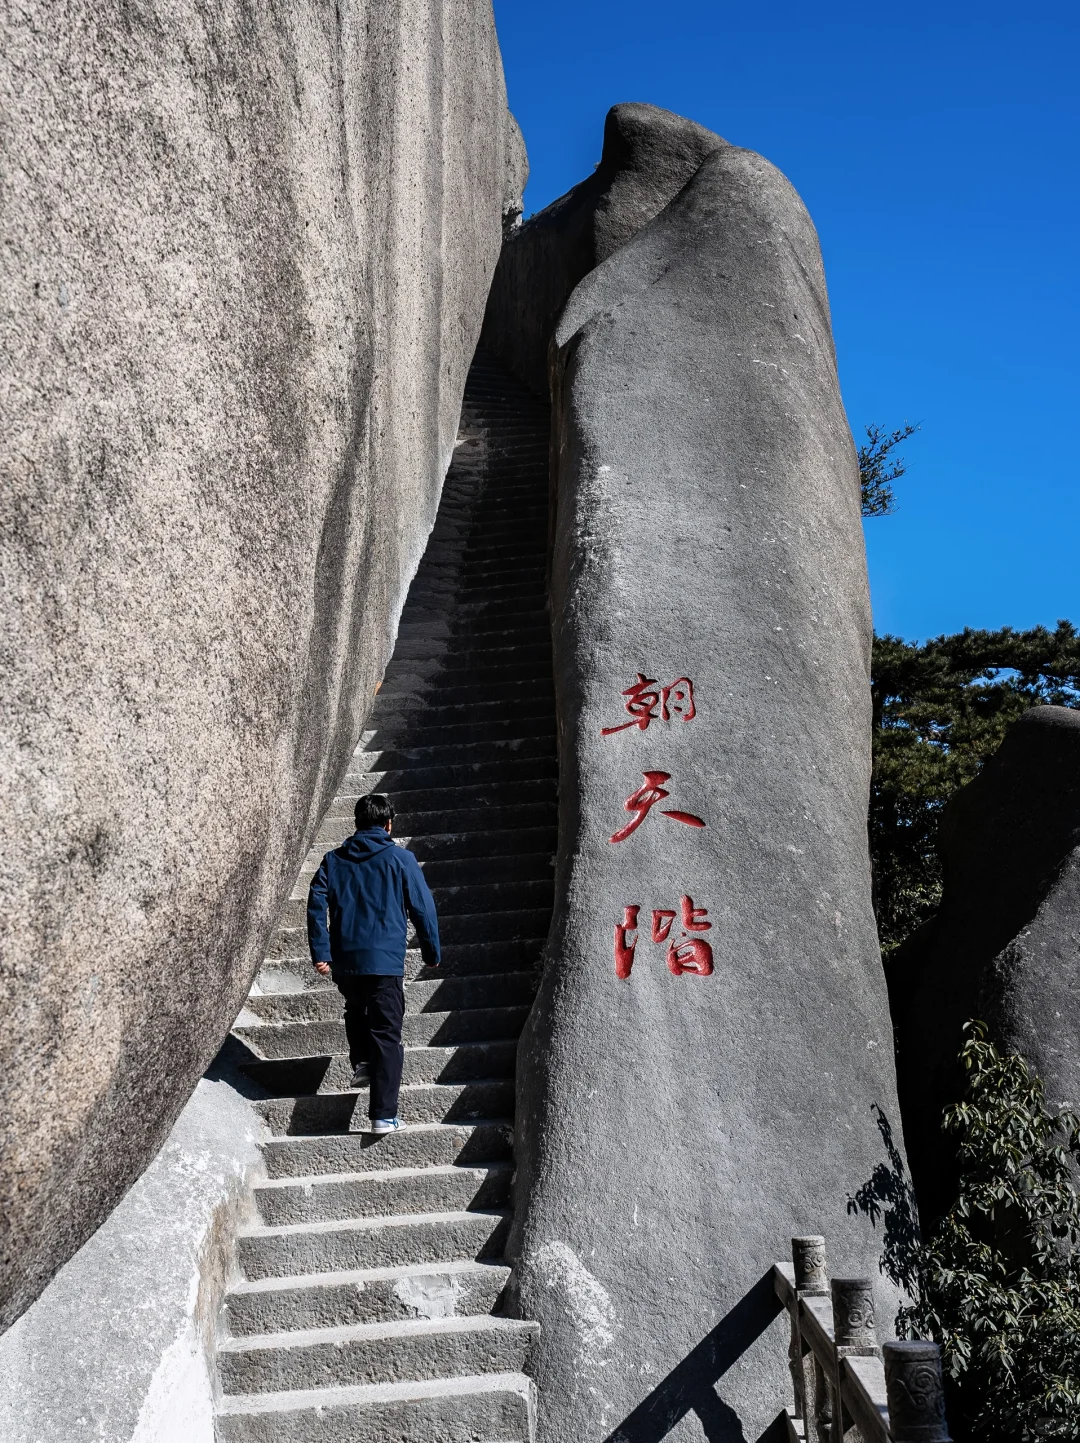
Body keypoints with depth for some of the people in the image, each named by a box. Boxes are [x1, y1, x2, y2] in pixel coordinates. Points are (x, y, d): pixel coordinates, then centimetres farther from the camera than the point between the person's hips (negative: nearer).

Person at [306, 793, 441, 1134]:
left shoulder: (334, 860, 9)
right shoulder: (400, 859, 1)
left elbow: (316, 905, 0)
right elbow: (423, 907, 0)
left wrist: (320, 953, -2)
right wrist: (432, 952, 11)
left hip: (344, 961, 3)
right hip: (385, 961, -3)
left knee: (356, 1010, 33)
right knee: (386, 1035, 0)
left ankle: (362, 1062, 22)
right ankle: (384, 1115, -4)